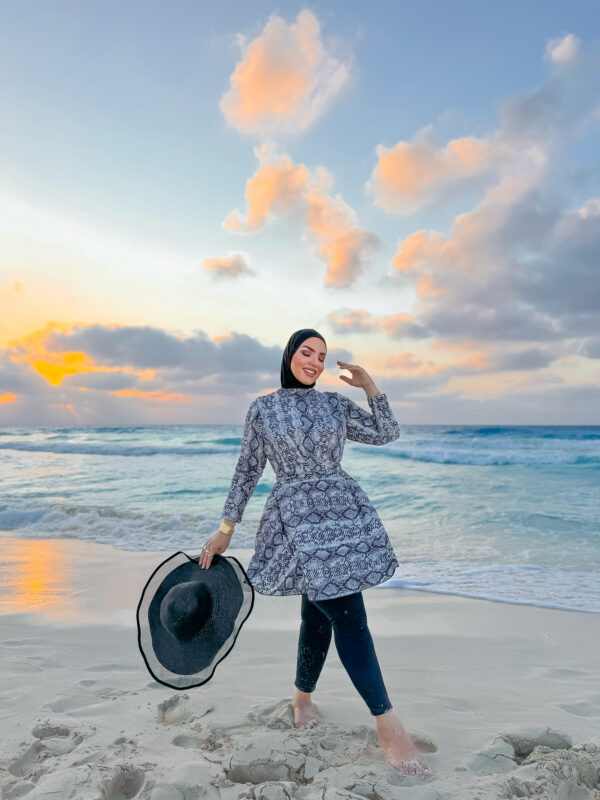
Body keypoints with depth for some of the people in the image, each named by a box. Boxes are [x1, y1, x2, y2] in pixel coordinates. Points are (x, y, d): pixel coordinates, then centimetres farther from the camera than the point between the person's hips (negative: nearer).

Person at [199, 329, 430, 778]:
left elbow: (387, 434, 7)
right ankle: (388, 725, 5)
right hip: (297, 518, -3)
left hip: (344, 510, 4)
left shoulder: (335, 404, 9)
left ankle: (303, 696, 38)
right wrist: (225, 529, 6)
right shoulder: (262, 409, 3)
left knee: (318, 613, 12)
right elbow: (248, 470, 5)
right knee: (349, 617, -7)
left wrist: (369, 385, -1)